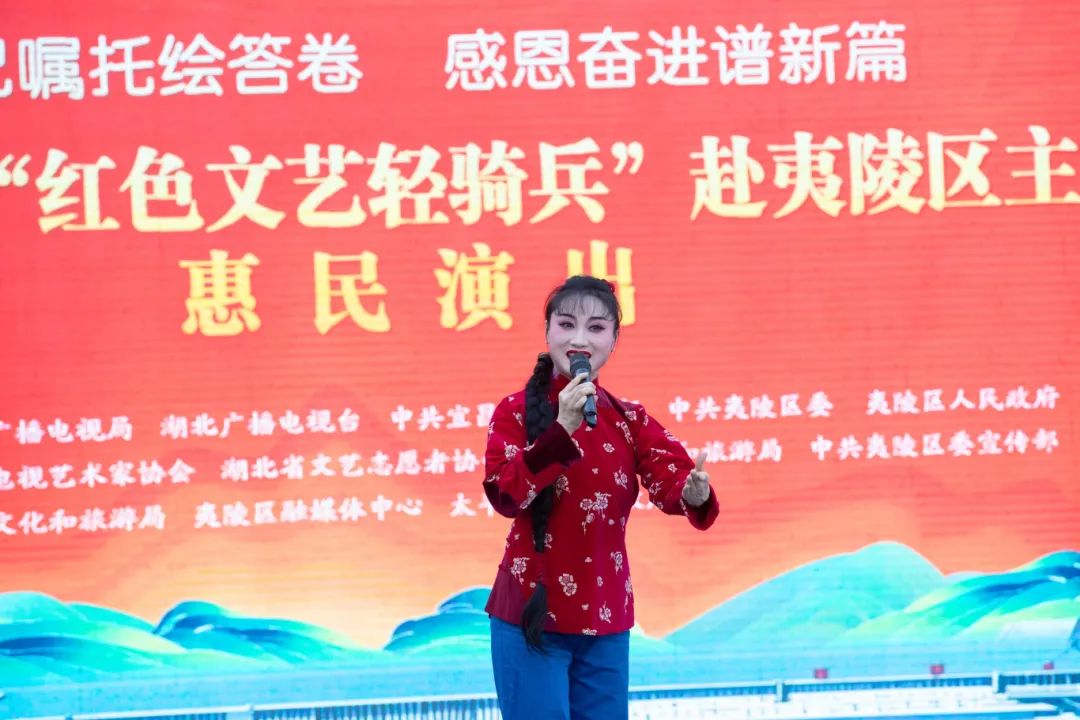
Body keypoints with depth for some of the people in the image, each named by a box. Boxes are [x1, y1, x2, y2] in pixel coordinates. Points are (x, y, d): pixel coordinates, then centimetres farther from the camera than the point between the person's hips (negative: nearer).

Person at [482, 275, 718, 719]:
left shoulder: (629, 419, 7)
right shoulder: (516, 412, -3)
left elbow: (669, 477, -10)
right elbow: (505, 495, -19)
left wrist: (694, 493, -33)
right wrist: (563, 429, -27)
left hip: (606, 615, 4)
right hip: (532, 611, -4)